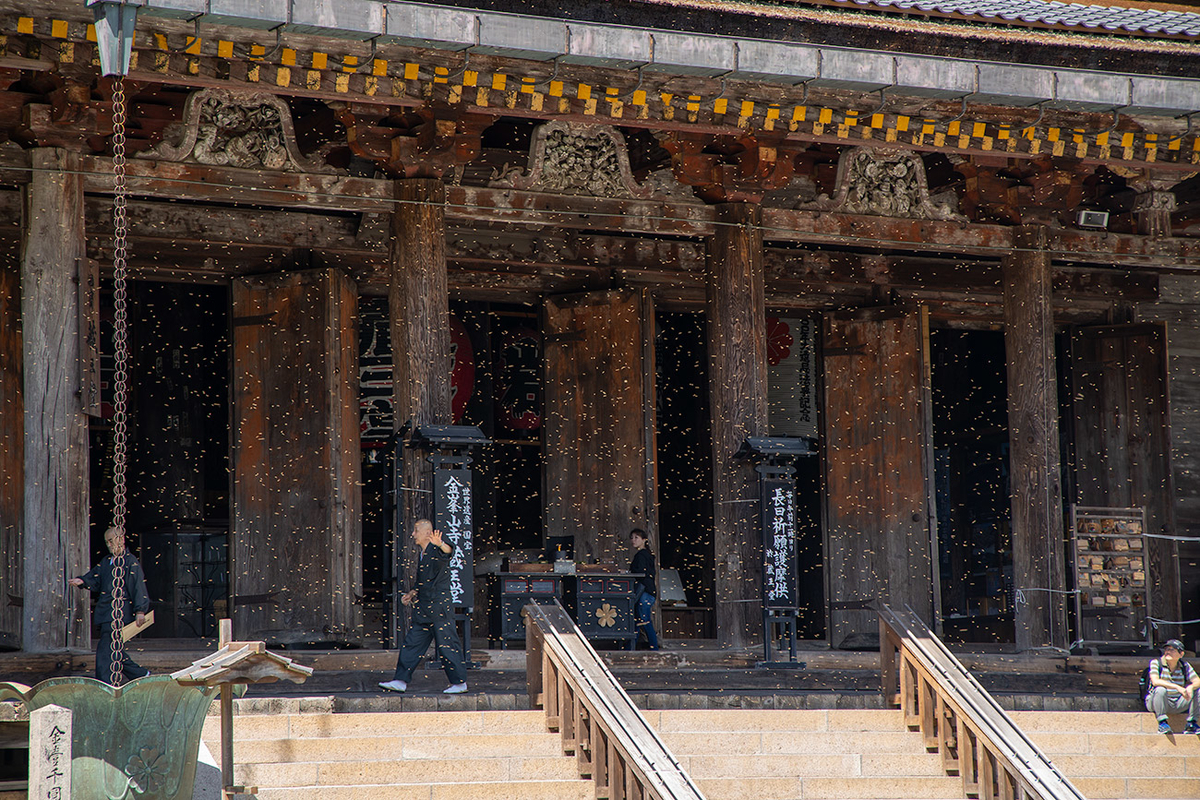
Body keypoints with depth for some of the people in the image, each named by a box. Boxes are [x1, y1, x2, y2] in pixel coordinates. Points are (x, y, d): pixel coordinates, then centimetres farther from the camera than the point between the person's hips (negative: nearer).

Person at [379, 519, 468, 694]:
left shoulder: (436, 550, -8)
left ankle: (459, 683, 3)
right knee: (412, 643, 6)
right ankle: (401, 681, 7)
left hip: (439, 607, -9)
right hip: (422, 610, 9)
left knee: (447, 645, -5)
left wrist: (440, 545, -54)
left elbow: (448, 550, -33)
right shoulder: (423, 555, 18)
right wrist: (412, 593, 16)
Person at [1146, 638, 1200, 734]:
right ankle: (1162, 722, -27)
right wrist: (1177, 687, -36)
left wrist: (1190, 687, -31)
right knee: (1160, 689, -36)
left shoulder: (1185, 666, 2)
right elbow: (1155, 681, -26)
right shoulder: (1156, 663, -10)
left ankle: (1191, 724, -11)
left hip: (1177, 704, 4)